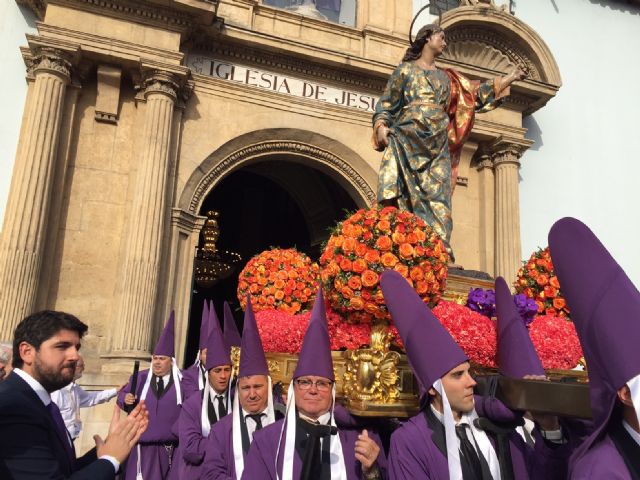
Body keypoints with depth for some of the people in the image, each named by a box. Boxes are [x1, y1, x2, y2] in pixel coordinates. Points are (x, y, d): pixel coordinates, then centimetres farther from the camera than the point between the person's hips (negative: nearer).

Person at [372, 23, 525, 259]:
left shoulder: (446, 77, 28)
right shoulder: (406, 69, 16)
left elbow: (476, 92, 29)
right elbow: (386, 104, 9)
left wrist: (509, 79, 31)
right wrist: (381, 126, -10)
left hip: (437, 144, 4)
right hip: (408, 138, -3)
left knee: (437, 198, -10)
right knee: (407, 195, -15)